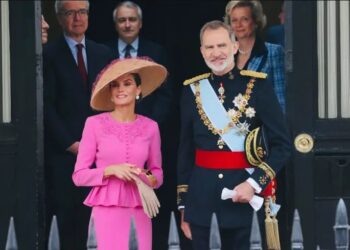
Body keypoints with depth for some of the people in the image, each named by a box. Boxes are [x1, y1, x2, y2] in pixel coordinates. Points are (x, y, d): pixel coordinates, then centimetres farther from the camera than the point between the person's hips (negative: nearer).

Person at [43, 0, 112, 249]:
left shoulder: (102, 53, 12)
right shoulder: (49, 54, -3)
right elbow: (46, 105, -7)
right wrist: (70, 144, -11)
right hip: (61, 151, -4)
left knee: (84, 211, 5)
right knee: (64, 212, -1)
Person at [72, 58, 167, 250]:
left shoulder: (150, 127, 6)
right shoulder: (95, 124, -1)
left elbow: (158, 173, 15)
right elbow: (79, 175, 0)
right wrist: (111, 170, -14)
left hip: (138, 211, 3)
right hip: (108, 210, -3)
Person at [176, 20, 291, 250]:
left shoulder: (258, 85, -3)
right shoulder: (193, 89, 5)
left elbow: (282, 144, -3)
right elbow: (185, 150, 10)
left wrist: (254, 183, -15)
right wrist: (183, 205, 8)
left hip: (239, 190, -2)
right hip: (200, 193, 2)